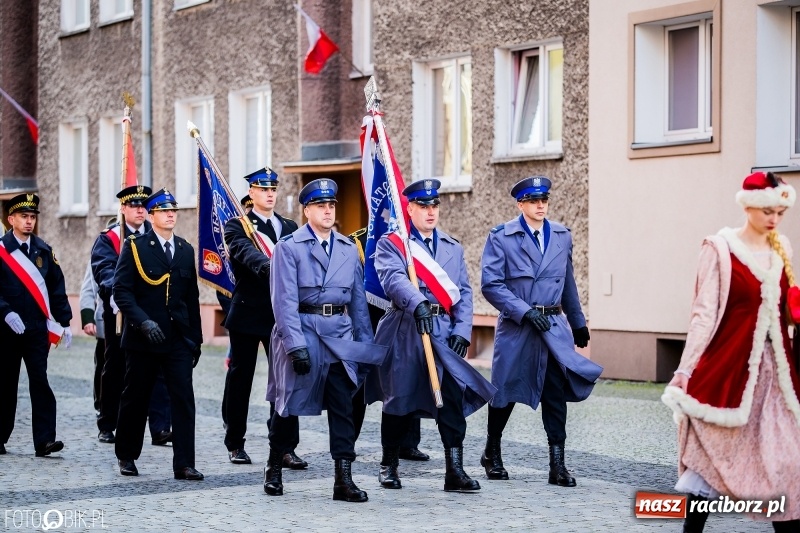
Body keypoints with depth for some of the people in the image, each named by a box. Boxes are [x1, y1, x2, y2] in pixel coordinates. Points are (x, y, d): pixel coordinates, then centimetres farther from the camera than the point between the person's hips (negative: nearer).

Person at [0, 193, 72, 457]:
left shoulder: (44, 250, 9)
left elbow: (57, 287, 10)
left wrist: (64, 322, 6)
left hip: (37, 328, 2)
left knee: (40, 382, -7)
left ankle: (44, 440, -10)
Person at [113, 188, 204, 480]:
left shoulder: (186, 250, 12)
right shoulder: (135, 247, -2)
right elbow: (121, 290, -9)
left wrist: (196, 338, 13)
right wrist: (143, 322, -22)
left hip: (179, 338, 3)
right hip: (142, 337, -3)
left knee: (184, 398, -6)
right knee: (135, 399, 8)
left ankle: (184, 464, -5)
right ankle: (126, 456, 25)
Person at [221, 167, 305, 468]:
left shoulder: (290, 228, 13)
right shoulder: (237, 226, -2)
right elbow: (246, 253, -22)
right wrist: (267, 266, -43)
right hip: (247, 314, -3)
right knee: (239, 380, 6)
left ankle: (286, 448, 1)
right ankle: (235, 445, 18)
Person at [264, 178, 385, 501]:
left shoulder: (348, 249, 10)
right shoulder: (289, 247, -5)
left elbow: (358, 299, 12)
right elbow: (284, 301, -11)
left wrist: (366, 343, 9)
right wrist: (296, 346, -18)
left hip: (339, 335, 4)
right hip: (302, 331, -3)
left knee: (342, 406, -4)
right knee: (290, 404, 7)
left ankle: (344, 479, -4)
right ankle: (274, 468, 26)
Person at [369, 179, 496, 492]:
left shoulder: (453, 248, 19)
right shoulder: (390, 244, 3)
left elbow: (464, 292, 13)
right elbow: (393, 278, -17)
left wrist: (462, 331, -1)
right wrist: (417, 304, -34)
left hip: (444, 331, 3)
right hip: (405, 331, -3)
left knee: (453, 396, -9)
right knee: (400, 398, 4)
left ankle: (455, 471, -7)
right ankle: (389, 466, 21)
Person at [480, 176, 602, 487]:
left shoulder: (562, 237, 10)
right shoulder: (501, 237, -4)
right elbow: (491, 284, -11)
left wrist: (578, 322, 21)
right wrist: (526, 312, -18)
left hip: (554, 326, 3)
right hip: (516, 327, -3)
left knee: (556, 395, -4)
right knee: (506, 392, 7)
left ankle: (557, 464, -1)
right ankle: (492, 453, 27)